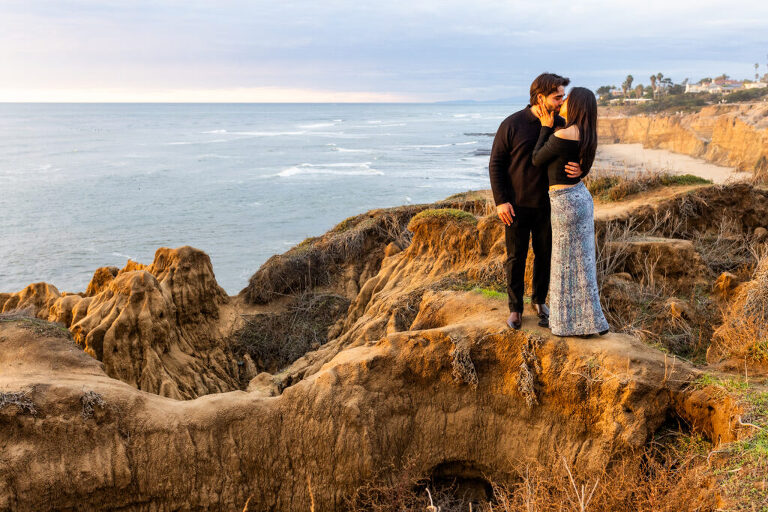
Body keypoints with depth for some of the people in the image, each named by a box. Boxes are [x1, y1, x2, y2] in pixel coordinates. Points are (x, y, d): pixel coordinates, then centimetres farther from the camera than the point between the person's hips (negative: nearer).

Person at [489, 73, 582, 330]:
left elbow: (574, 157, 6)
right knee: (515, 258, 5)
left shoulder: (561, 125, -1)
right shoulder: (512, 125, -11)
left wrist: (578, 169, -20)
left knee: (545, 255, 12)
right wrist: (500, 201, -13)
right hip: (516, 205, -3)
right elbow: (496, 164, -6)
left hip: (548, 204, 3)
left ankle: (539, 300, 33)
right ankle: (515, 308, 21)